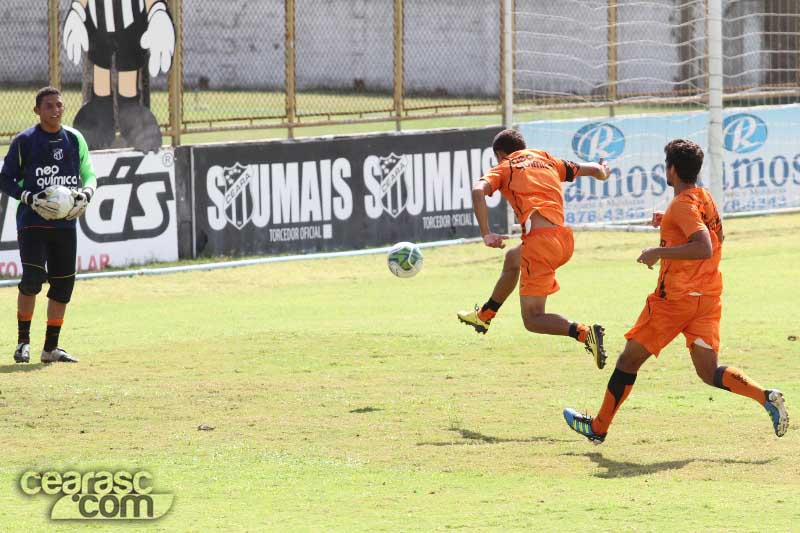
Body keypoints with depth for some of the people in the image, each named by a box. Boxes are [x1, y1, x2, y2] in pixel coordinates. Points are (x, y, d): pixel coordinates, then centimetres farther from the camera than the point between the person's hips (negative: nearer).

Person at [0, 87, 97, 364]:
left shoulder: (75, 139, 9)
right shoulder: (24, 141, -2)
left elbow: (89, 175, 15)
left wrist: (85, 194, -7)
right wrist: (31, 199, -16)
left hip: (65, 223, 5)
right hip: (32, 223, -4)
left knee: (63, 284, 5)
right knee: (32, 278, -18)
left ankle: (51, 348, 15)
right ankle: (23, 340, -2)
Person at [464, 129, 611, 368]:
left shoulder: (503, 169, 11)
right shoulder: (546, 161, 24)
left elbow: (478, 191, -12)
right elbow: (596, 170, 31)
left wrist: (486, 234, -17)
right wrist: (603, 171, 56)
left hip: (540, 239, -7)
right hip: (564, 239, 7)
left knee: (533, 320, -4)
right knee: (512, 259, 37)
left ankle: (584, 332, -29)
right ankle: (484, 316, 52)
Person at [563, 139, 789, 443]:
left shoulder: (682, 204, -16)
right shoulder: (705, 198, 11)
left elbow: (704, 248, -27)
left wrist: (659, 252, -23)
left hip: (676, 297, -8)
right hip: (708, 295, 8)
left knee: (630, 358, 6)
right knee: (709, 372, 5)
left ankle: (598, 428, 15)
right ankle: (766, 397, -19)